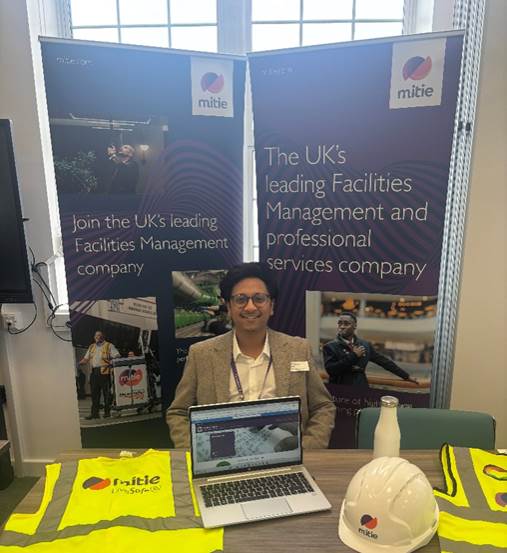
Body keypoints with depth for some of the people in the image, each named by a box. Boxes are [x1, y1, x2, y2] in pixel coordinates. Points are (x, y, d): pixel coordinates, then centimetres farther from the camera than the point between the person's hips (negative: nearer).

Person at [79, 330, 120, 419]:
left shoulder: (109, 345, 4)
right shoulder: (91, 347, 20)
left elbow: (117, 356, -4)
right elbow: (85, 359, 20)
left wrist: (110, 359, -24)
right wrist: (77, 364, 4)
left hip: (104, 372, -5)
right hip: (94, 372, 5)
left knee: (106, 393, -1)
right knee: (94, 393, 5)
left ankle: (107, 412, 6)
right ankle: (94, 413, 11)